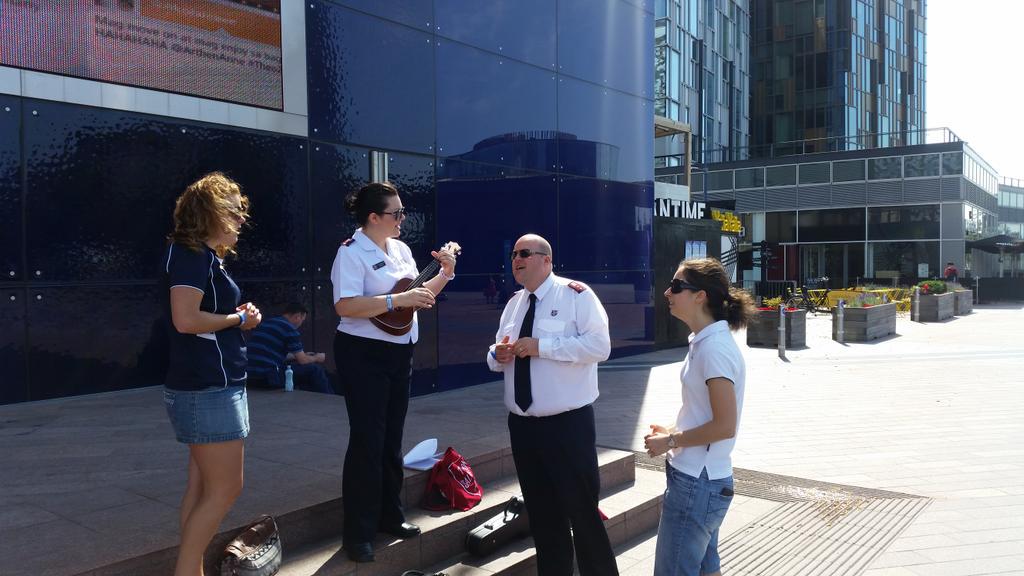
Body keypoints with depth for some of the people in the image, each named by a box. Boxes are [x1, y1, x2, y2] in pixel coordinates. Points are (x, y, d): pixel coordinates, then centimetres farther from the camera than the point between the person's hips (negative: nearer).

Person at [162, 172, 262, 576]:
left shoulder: (205, 256, 17)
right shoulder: (192, 253, -14)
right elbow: (186, 319, -24)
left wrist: (238, 316, 5)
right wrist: (240, 319, -11)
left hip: (209, 387, 10)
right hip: (209, 390, -10)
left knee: (203, 487, 13)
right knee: (225, 490, -4)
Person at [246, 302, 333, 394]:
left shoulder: (265, 323, 17)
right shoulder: (289, 328, -8)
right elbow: (303, 360, -2)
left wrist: (302, 355, 38)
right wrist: (316, 358, 20)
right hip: (269, 378, -9)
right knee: (315, 369, 2)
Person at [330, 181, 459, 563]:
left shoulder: (401, 250, 10)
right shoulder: (352, 252, -14)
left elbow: (418, 297, 18)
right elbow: (344, 306, -26)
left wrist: (445, 273, 5)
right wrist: (398, 299, -29)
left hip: (399, 354, 8)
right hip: (363, 355, -8)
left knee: (392, 439, 15)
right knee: (367, 441, -4)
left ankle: (390, 515, 30)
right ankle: (358, 534, 8)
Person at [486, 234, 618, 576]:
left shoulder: (576, 294, -8)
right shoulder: (514, 304, 13)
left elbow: (599, 346, -18)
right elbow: (498, 355, 20)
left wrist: (541, 346, -22)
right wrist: (498, 355, -5)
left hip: (568, 423, -6)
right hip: (522, 424, 6)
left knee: (581, 510, 3)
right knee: (541, 514, 17)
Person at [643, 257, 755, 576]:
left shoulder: (714, 348, -22)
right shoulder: (706, 341, 8)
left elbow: (724, 426, -23)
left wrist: (670, 441, -14)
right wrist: (673, 431, 7)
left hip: (695, 482, -9)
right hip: (701, 478, 9)